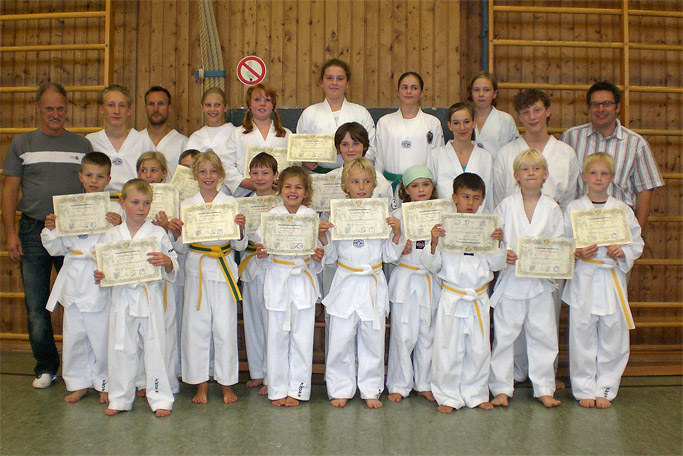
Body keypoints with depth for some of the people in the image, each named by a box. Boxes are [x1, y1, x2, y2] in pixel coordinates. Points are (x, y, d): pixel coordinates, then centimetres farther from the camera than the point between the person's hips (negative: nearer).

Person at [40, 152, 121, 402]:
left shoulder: (115, 208, -4)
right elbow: (57, 248, 14)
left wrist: (119, 226, -27)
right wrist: (51, 229, -3)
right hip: (73, 280, 5)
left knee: (102, 335, 2)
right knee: (74, 336, 14)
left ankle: (105, 384, 22)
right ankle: (79, 383, 32)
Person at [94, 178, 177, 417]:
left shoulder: (158, 234, 0)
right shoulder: (112, 235, 5)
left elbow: (173, 269, 0)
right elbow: (104, 265, 11)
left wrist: (166, 261, -22)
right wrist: (100, 276, -10)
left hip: (150, 297, -2)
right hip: (122, 298, 2)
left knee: (155, 348, 3)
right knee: (121, 349, 10)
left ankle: (160, 398, 17)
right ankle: (120, 399, 27)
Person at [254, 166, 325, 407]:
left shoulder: (311, 216, 2)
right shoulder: (271, 215, 1)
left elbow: (317, 266, 8)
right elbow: (265, 262, 4)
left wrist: (318, 258, -13)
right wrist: (262, 255, -17)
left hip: (304, 282, 0)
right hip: (277, 281, 0)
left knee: (302, 337, 5)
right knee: (277, 337, 6)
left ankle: (297, 389, 20)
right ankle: (278, 389, 21)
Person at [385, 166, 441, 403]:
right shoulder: (399, 215, 1)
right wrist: (400, 248, -18)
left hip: (431, 280, 2)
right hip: (405, 280, -2)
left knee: (428, 333, 8)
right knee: (403, 334, -1)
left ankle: (424, 384, 23)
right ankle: (399, 385, 14)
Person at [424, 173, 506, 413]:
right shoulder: (444, 228, -4)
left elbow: (496, 265, 3)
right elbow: (434, 266, -4)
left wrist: (498, 243, -12)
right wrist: (433, 243, -19)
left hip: (479, 298, 3)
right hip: (452, 298, -2)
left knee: (479, 348, 12)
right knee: (449, 349, 5)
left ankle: (476, 393, 30)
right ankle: (448, 395, 21)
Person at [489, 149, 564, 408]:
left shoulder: (552, 208, 6)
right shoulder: (506, 206, 2)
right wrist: (504, 254, -16)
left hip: (541, 281, 1)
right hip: (511, 279, -1)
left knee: (543, 335, 7)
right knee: (504, 335, 3)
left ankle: (544, 389, 21)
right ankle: (501, 388, 16)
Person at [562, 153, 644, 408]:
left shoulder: (622, 210, 5)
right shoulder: (573, 208, 3)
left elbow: (637, 243, 10)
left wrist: (622, 252, -10)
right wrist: (577, 253, -14)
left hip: (613, 279, 1)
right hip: (583, 279, -1)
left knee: (613, 338, 5)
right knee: (582, 336, 2)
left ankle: (605, 389, 20)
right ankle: (584, 389, 17)